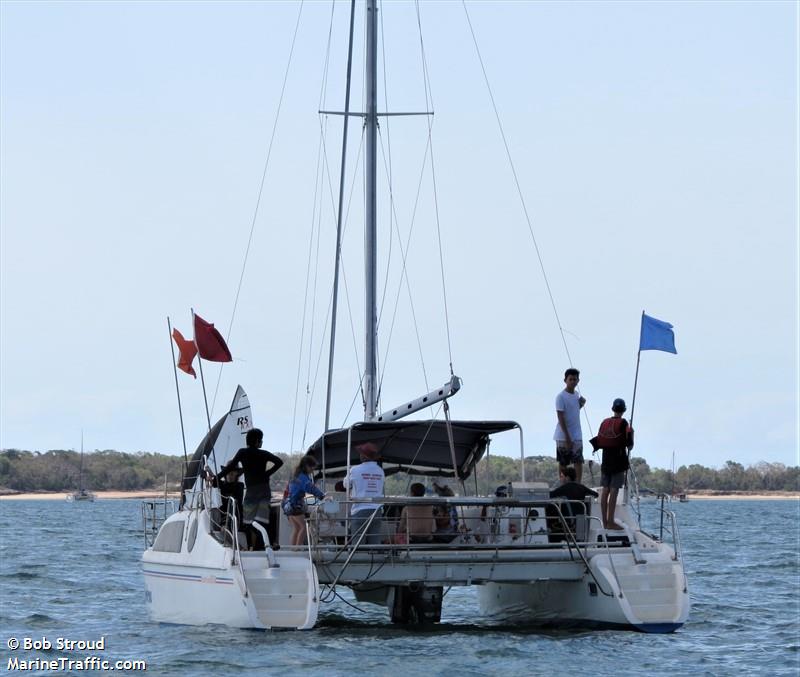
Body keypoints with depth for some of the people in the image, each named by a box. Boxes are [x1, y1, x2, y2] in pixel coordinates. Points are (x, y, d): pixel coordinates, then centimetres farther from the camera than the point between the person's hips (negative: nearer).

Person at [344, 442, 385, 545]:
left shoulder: (355, 470, -6)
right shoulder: (380, 471, 7)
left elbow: (346, 485, 10)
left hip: (360, 510, -4)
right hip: (376, 511, 4)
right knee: (375, 544, 3)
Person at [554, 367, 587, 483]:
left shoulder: (577, 394, 9)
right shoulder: (561, 397, -12)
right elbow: (561, 418, -16)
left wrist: (582, 404, 3)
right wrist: (567, 437, -21)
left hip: (577, 435, 5)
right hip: (563, 436, -5)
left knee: (579, 462, -6)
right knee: (563, 463, 5)